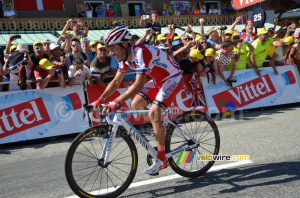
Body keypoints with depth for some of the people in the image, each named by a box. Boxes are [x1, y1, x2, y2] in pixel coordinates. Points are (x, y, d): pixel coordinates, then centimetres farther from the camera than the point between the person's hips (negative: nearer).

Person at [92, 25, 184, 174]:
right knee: (136, 105, 0)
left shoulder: (140, 52, -30)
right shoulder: (125, 57, -3)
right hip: (158, 80, 9)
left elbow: (139, 84, -39)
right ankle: (161, 130, 19)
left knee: (153, 113, -21)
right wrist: (100, 100, -4)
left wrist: (116, 102, -44)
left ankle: (161, 160, -13)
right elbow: (116, 81, 3)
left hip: (173, 79, -9)